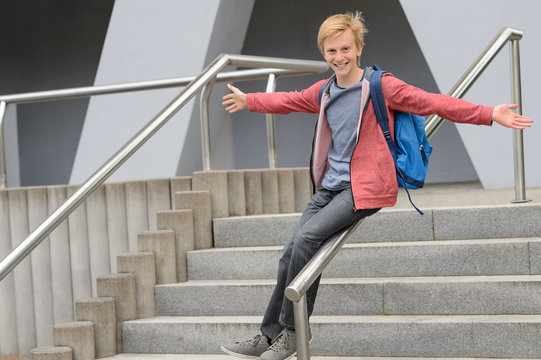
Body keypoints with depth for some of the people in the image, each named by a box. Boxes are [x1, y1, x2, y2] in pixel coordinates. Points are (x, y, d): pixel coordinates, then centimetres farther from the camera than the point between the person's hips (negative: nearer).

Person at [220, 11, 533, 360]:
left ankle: (291, 331, -13)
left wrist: (490, 114, -19)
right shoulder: (323, 92, 14)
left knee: (306, 238, -24)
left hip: (365, 188, -7)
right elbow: (288, 101, 33)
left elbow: (433, 102, -11)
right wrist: (248, 101, 45)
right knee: (292, 253, -5)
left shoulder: (380, 86, -6)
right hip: (330, 187, 7)